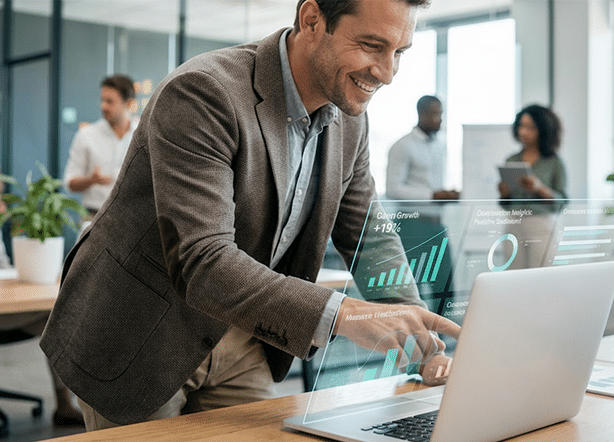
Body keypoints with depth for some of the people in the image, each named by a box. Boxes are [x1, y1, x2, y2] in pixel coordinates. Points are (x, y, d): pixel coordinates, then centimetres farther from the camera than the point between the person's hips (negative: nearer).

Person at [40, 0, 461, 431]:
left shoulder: (350, 120, -3)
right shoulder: (201, 93, -27)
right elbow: (200, 263, -35)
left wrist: (419, 334, -9)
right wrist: (341, 313, -45)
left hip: (237, 342, 6)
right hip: (139, 342, -6)